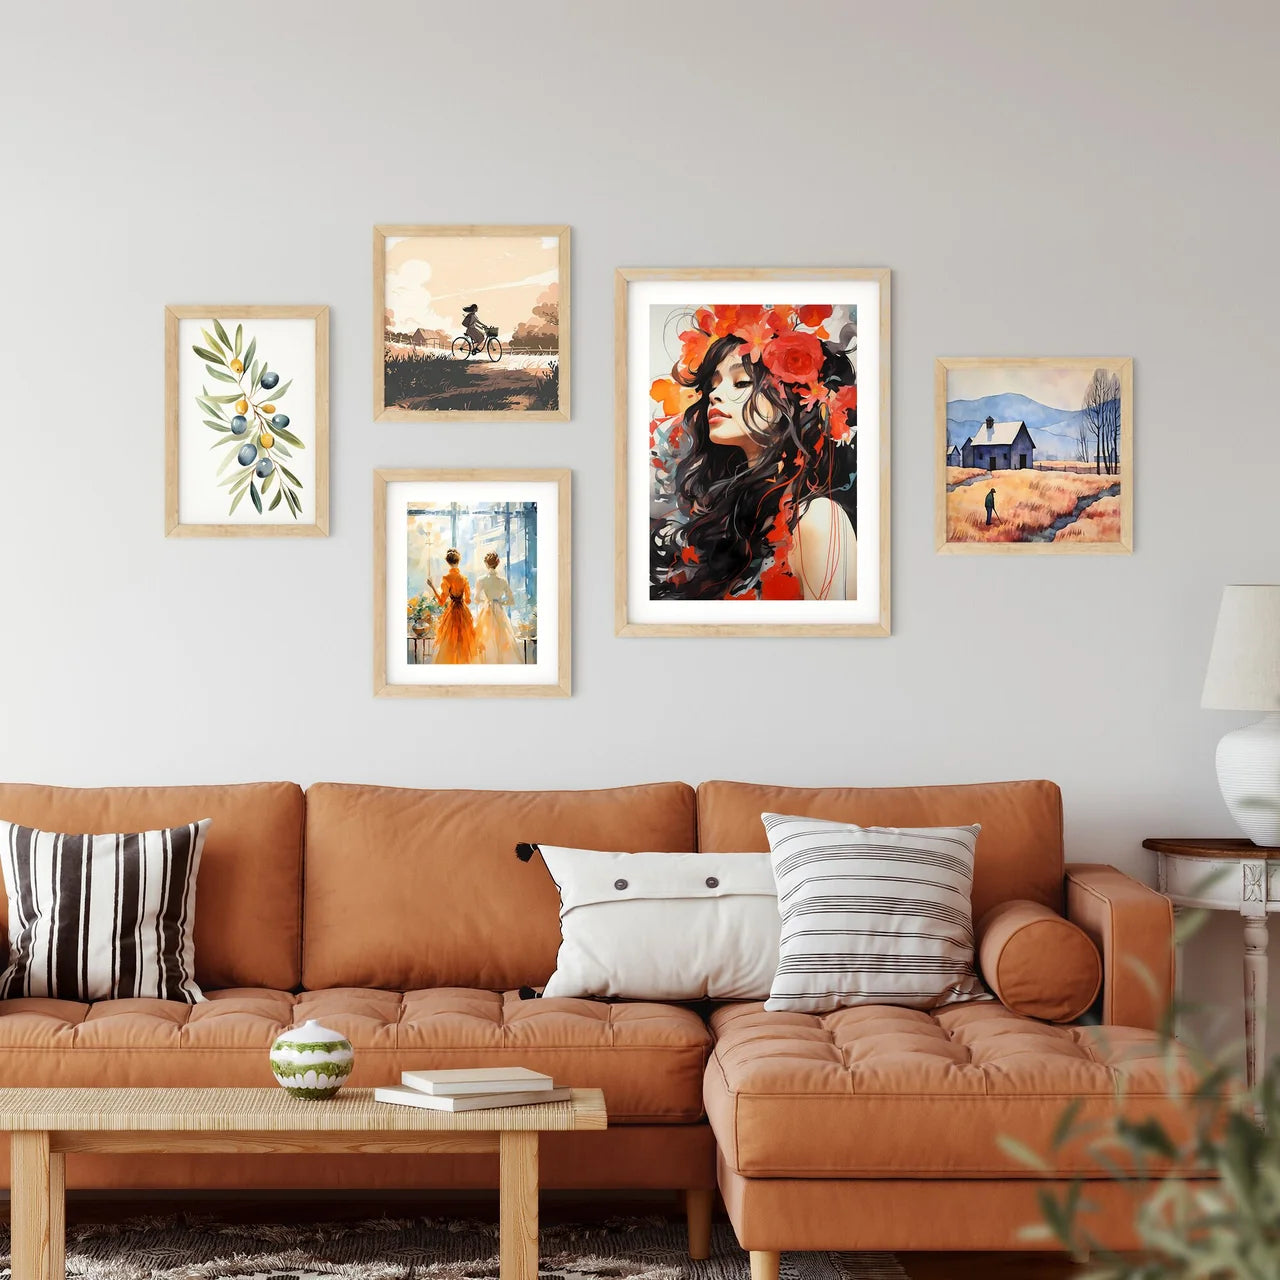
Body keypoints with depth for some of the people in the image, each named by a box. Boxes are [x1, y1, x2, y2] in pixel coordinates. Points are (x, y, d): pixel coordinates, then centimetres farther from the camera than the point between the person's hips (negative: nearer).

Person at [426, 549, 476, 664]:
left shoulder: (447, 579, -12)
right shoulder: (464, 579, 1)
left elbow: (442, 601, -13)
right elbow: (468, 600, 7)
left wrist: (433, 586, -5)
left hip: (451, 612, -4)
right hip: (464, 613, 4)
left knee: (450, 645, 2)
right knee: (464, 643, 10)